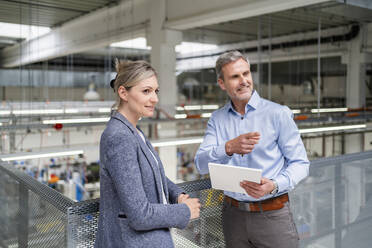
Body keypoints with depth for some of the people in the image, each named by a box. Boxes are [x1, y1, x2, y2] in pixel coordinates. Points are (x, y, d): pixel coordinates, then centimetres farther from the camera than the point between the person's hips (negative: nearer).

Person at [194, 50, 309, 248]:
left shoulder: (278, 113, -6)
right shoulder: (217, 119, 5)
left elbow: (300, 163, -6)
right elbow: (201, 164, -6)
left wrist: (274, 185, -25)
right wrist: (229, 148, -26)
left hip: (272, 215, -2)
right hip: (233, 214, 3)